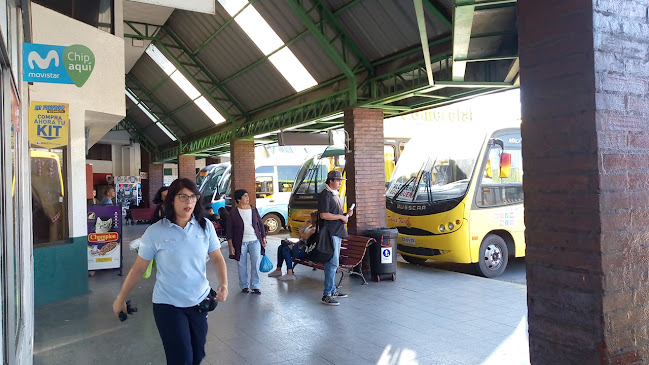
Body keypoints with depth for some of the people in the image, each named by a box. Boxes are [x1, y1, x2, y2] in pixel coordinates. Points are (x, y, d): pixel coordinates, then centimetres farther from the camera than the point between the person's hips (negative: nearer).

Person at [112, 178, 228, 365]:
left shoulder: (205, 226, -4)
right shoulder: (155, 232, -10)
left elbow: (217, 258, 1)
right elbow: (138, 269, -2)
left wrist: (223, 283, -15)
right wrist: (120, 299, 4)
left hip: (200, 301, 3)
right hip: (168, 305, -3)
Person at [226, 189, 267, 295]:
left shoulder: (254, 209, 7)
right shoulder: (233, 212, -2)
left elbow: (260, 224, 15)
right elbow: (229, 230, 0)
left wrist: (263, 237, 11)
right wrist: (231, 246, -4)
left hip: (255, 240, 2)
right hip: (240, 242, -2)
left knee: (256, 263, -3)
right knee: (242, 265, 6)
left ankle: (255, 286, 7)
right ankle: (244, 286, 21)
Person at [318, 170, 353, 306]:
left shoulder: (336, 194, 19)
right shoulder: (325, 195, -12)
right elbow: (324, 215, -21)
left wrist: (346, 214, 8)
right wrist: (341, 216, -14)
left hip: (338, 233, 10)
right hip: (330, 233, -10)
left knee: (332, 263, 15)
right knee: (332, 263, -11)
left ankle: (332, 290, 23)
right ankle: (326, 295, -8)